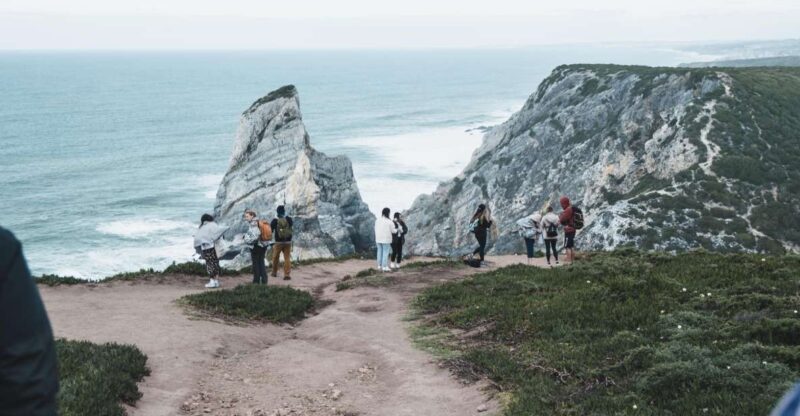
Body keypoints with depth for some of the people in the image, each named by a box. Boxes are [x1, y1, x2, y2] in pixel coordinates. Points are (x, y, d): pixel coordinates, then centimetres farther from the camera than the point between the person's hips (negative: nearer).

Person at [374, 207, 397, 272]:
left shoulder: (377, 220, 0)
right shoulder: (389, 222, -15)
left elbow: (376, 230, 6)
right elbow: (393, 231, -4)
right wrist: (396, 229, 18)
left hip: (378, 239, 5)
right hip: (386, 240, -5)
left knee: (380, 252, 13)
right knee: (385, 253, 1)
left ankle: (379, 266, 17)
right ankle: (384, 267, 2)